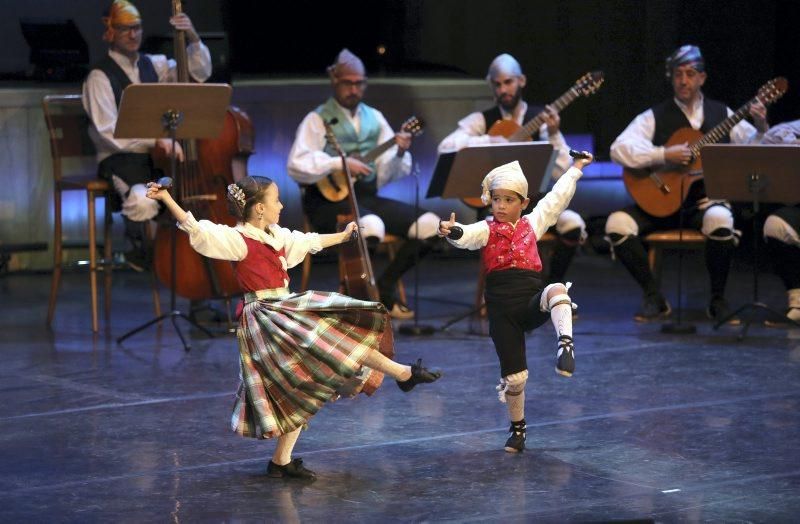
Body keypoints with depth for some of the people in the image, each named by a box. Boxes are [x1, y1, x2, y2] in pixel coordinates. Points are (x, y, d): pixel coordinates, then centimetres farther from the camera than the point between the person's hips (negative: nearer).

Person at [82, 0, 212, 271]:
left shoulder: (153, 64, 14)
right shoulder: (100, 77, -6)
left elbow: (199, 73, 10)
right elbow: (108, 132, -16)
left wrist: (193, 40, -8)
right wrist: (155, 139, -28)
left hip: (159, 157, 5)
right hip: (119, 159, -5)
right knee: (143, 198, -37)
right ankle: (141, 253, -5)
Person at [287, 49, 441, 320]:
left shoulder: (374, 118, 15)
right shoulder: (318, 120, 0)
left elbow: (386, 173, 11)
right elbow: (296, 165, -15)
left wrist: (399, 153, -10)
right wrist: (340, 163, -22)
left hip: (367, 196, 6)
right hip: (329, 199, -6)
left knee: (429, 225, -11)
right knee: (371, 226, -37)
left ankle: (384, 288, 3)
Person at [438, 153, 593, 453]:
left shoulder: (532, 224, 14)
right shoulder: (486, 230, 6)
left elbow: (558, 197, 24)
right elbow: (468, 236, -17)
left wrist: (576, 168, 30)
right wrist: (452, 233, -40)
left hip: (532, 304, 1)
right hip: (502, 311, -1)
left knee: (556, 290, -36)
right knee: (513, 375, 0)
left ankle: (565, 343, -41)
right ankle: (517, 429, 21)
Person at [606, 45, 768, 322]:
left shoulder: (721, 113, 10)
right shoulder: (655, 116, 3)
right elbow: (619, 149, -11)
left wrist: (761, 128, -15)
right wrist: (664, 155, -21)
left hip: (705, 199, 0)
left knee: (720, 221, -36)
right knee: (618, 224, -25)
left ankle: (718, 301, -14)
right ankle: (654, 299, -9)